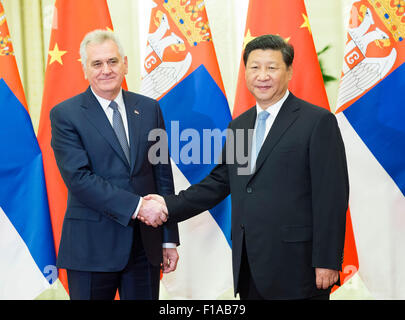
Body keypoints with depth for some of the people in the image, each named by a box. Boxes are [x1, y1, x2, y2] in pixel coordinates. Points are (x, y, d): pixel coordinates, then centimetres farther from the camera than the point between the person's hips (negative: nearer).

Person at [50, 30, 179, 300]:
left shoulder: (149, 109, 8)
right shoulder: (65, 115, -4)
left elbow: (163, 174, 9)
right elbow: (78, 178, -14)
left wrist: (169, 239, 8)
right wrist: (135, 206, -20)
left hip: (146, 245, 4)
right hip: (91, 246, -3)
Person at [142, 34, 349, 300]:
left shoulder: (318, 122, -7)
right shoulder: (239, 125, 15)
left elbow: (332, 197, -10)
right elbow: (220, 181, 17)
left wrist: (327, 262, -14)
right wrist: (170, 205, 4)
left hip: (295, 265, -6)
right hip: (249, 267, 6)